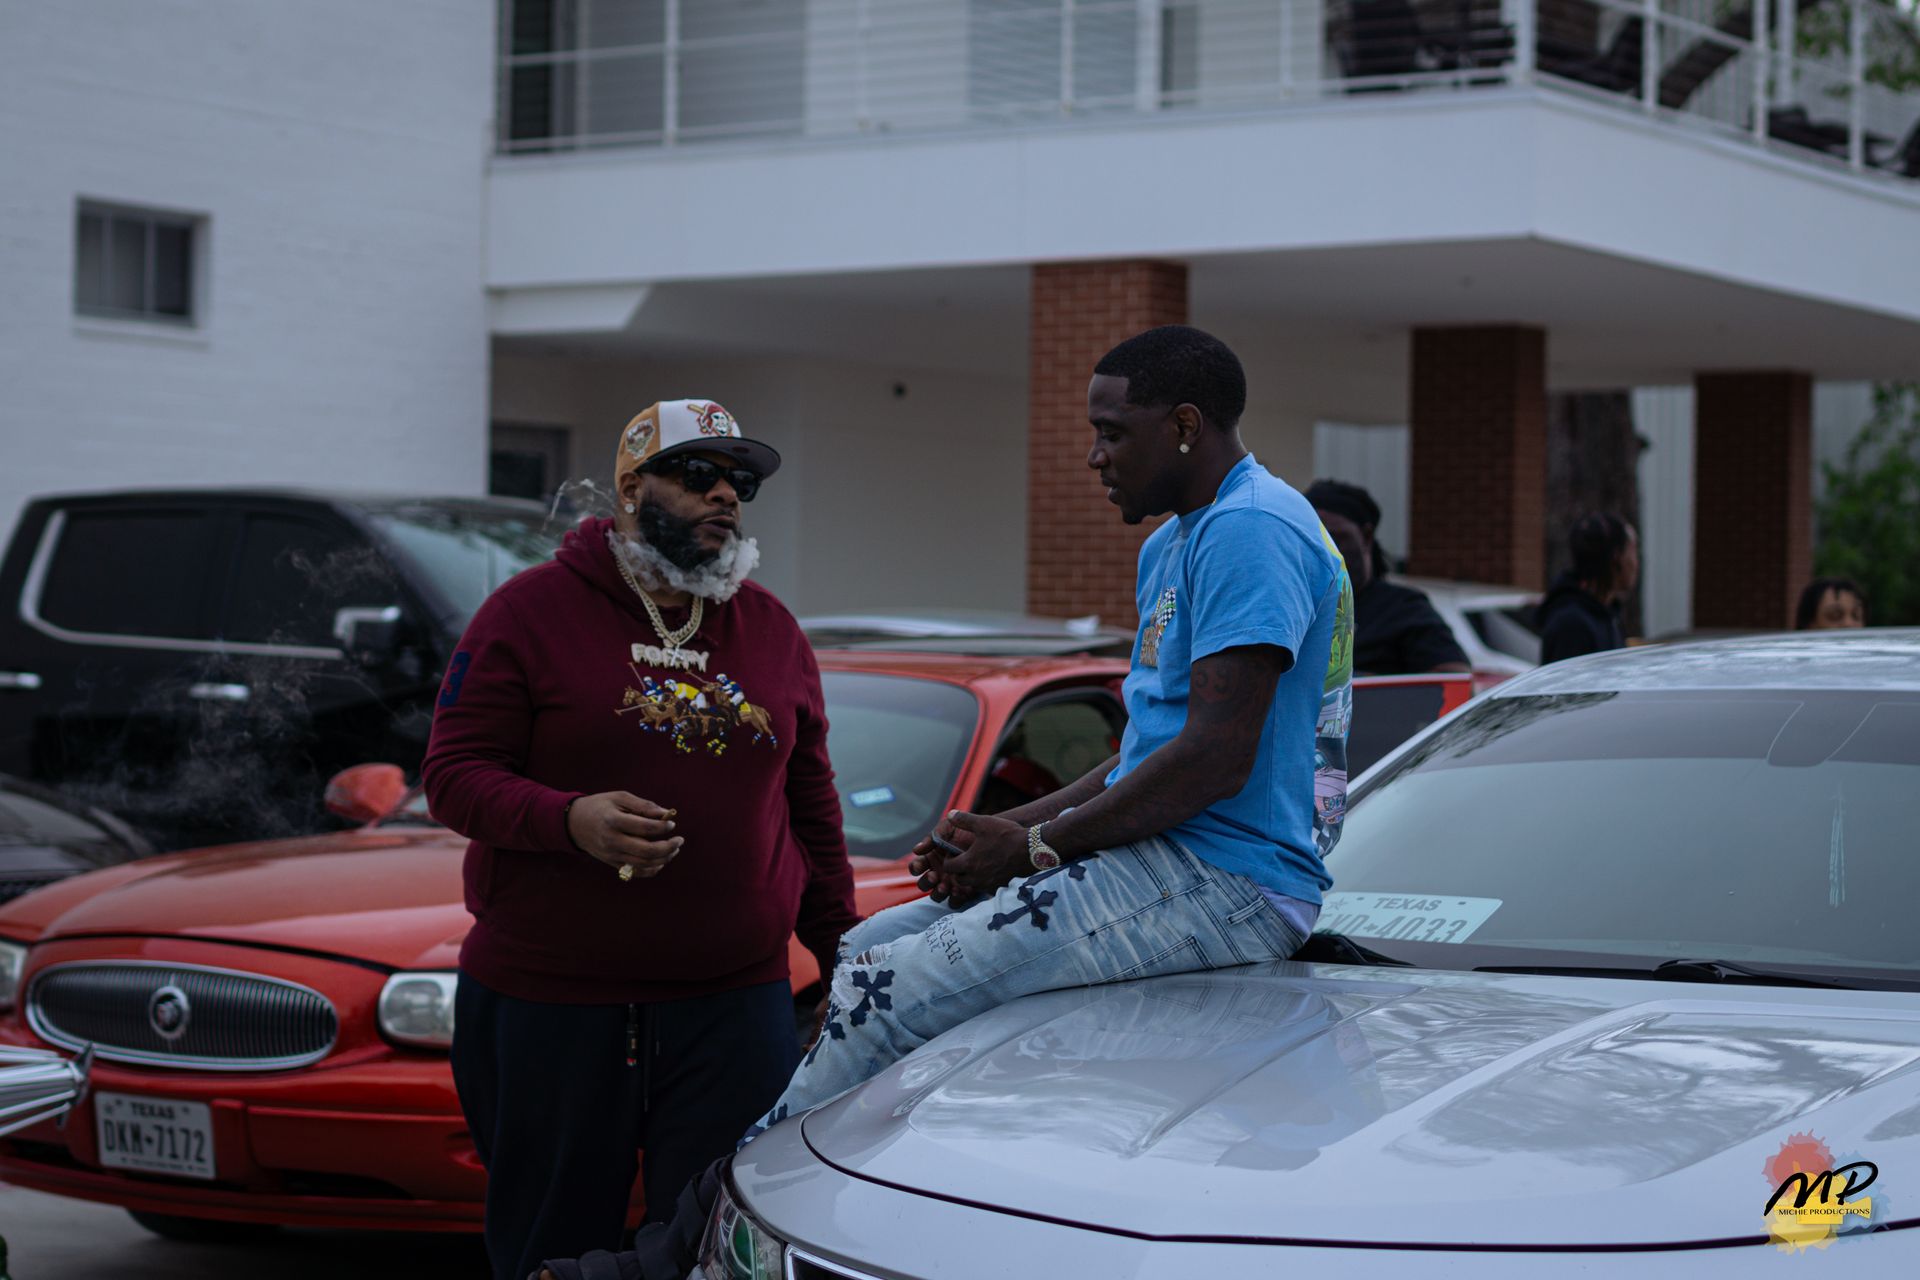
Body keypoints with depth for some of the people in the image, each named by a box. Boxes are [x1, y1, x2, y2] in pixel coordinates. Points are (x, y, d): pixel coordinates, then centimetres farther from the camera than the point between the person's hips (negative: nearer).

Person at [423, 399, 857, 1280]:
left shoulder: (772, 631, 13)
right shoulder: (534, 611, -1)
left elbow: (811, 806, 19)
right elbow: (454, 773, -5)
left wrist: (844, 961, 17)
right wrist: (571, 819, -23)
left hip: (735, 1005, 3)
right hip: (546, 1005, -3)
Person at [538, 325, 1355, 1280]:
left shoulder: (1251, 531, -14)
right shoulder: (1173, 546, 20)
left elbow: (1216, 761, -22)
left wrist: (1036, 847, -13)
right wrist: (1008, 830, 8)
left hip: (1222, 884, -11)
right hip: (1166, 863, 11)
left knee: (891, 990, -17)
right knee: (865, 953, 9)